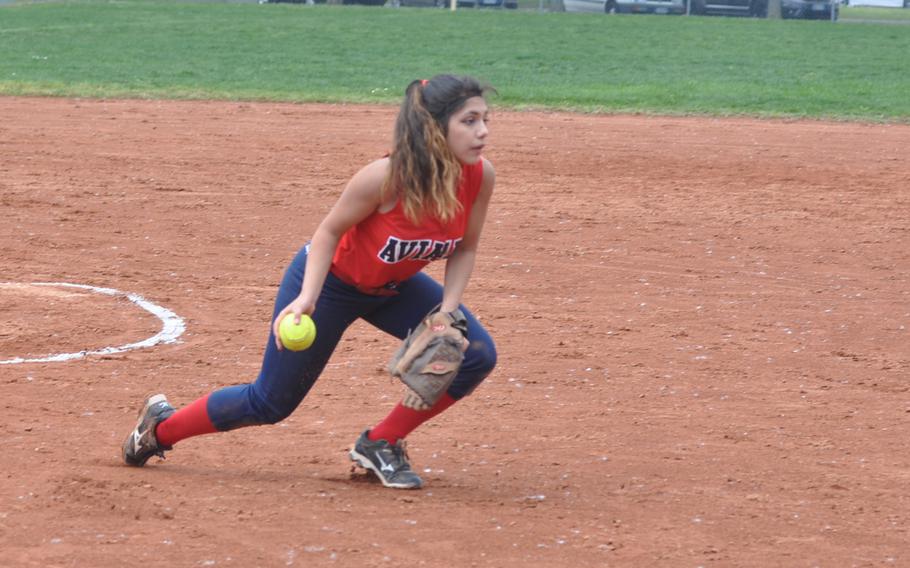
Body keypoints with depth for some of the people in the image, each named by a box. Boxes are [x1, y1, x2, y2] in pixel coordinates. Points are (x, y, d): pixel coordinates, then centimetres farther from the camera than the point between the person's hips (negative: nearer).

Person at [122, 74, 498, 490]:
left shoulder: (480, 177, -22)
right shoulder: (386, 177, -36)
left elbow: (464, 250, -6)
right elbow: (329, 231, -20)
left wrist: (447, 314, -19)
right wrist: (307, 297, -31)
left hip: (393, 287, 5)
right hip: (331, 280, -5)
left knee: (476, 355, -12)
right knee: (270, 403, 3)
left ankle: (382, 444, 6)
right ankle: (161, 427, 29)